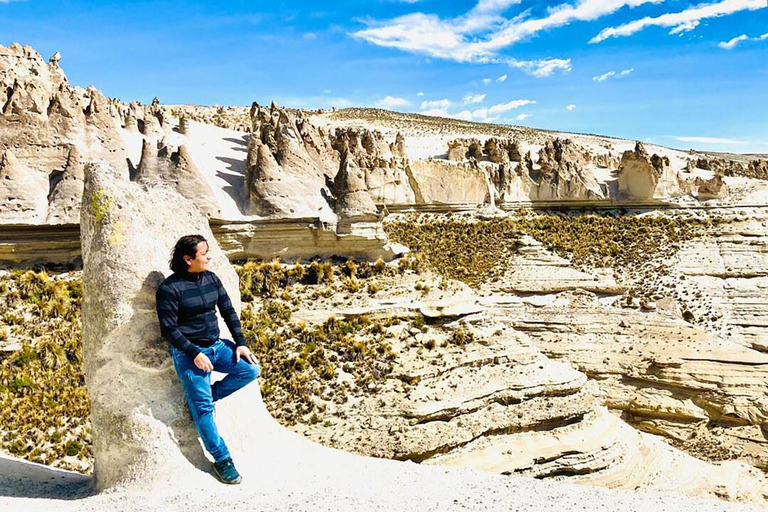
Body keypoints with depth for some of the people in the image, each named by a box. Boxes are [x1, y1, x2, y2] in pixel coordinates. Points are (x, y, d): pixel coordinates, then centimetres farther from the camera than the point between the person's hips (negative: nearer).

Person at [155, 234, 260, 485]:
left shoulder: (211, 279, 4)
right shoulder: (169, 288, -13)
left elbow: (228, 311, 9)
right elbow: (169, 329, -14)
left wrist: (240, 343, 1)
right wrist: (195, 354, -19)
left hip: (216, 346, 6)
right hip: (188, 353, -6)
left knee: (251, 369, -10)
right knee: (203, 408, -4)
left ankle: (201, 397, 6)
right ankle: (222, 460, 10)